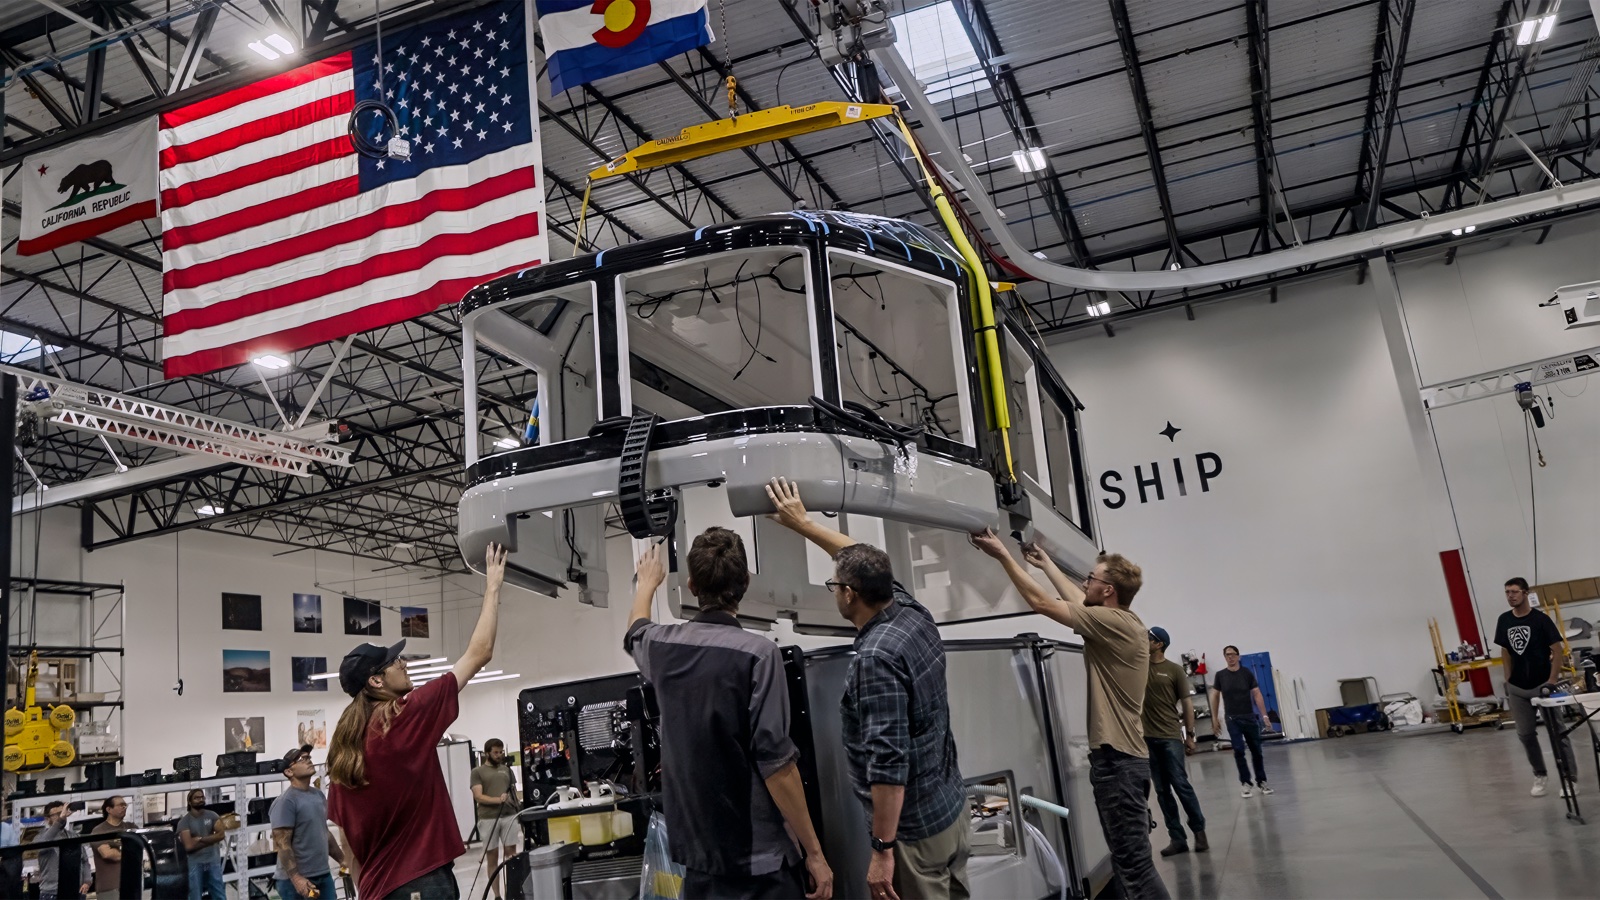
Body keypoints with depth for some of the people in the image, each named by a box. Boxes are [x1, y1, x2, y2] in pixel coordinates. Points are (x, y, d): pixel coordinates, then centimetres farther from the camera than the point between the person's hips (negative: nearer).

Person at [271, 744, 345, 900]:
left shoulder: (318, 795, 11)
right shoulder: (286, 801, -13)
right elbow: (282, 843, -18)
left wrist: (342, 859, 22)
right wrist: (295, 878, -24)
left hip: (324, 875, 7)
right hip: (297, 880, -7)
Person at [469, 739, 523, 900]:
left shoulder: (506, 769, 15)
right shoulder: (477, 772, 3)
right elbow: (478, 797, -6)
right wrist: (498, 799, -19)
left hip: (509, 815, 3)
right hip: (488, 819, -3)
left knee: (512, 854, 0)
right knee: (492, 858, 3)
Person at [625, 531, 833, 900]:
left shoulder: (661, 646, 0)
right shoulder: (757, 653, -18)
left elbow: (635, 632, 26)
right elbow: (775, 762, -19)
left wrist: (647, 582, 45)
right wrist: (814, 852, -11)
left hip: (696, 854, 5)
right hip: (758, 858, -5)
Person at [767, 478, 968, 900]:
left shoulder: (876, 657, -25)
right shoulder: (914, 615, -1)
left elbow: (888, 762, -28)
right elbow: (862, 560, 16)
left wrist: (883, 849, -23)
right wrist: (802, 522, 22)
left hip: (914, 829, -9)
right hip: (951, 806, 9)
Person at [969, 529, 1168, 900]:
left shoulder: (1113, 622, -17)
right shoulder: (1123, 622, 10)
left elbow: (1041, 602, -14)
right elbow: (1077, 601, 26)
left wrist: (1003, 555, -6)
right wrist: (1045, 563, 35)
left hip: (1116, 759, -10)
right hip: (1122, 757, 10)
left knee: (1134, 862, -7)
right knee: (1130, 859, 15)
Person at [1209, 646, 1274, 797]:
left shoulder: (1247, 673, 0)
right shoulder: (1220, 676, 1)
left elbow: (1257, 695, -2)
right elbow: (1215, 697, 6)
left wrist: (1265, 716, -10)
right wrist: (1214, 720, 4)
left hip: (1249, 717, 1)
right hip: (1232, 719, -1)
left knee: (1256, 750, 5)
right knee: (1239, 750, -6)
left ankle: (1261, 781, 18)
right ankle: (1245, 783, 3)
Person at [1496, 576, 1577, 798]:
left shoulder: (1540, 619, -11)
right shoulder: (1504, 620, 3)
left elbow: (1559, 652, -10)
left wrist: (1552, 681, -15)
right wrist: (1508, 680, 8)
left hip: (1542, 685, -4)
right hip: (1517, 689, 5)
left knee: (1557, 732, -2)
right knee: (1525, 734, 9)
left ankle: (1570, 777, 6)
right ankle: (1539, 776, 22)